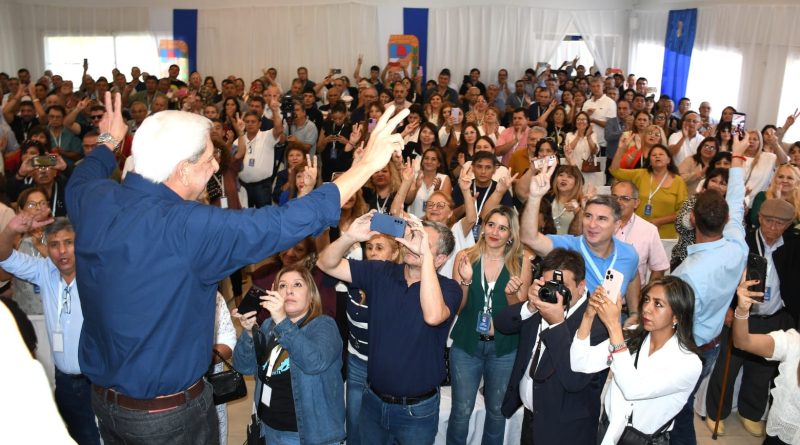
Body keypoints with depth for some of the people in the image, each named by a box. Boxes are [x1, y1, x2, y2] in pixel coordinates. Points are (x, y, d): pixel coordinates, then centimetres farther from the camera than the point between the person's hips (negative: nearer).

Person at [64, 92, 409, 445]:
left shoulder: (95, 199, -9)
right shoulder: (187, 227, -31)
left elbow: (78, 181, 17)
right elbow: (287, 222, -31)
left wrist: (109, 142, 33)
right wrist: (367, 163, -24)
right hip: (168, 414, -6)